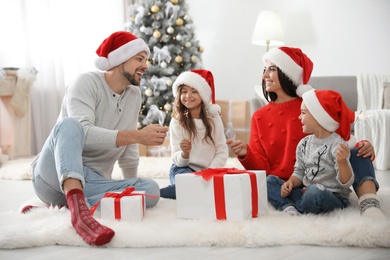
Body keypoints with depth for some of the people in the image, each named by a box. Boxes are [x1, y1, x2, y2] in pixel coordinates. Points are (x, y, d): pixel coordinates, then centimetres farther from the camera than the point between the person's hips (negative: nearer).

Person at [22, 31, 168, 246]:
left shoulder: (134, 95, 12)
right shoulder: (87, 82, -8)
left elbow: (128, 150, 22)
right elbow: (84, 134, -26)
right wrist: (138, 136, -31)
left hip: (92, 184, 6)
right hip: (54, 175, -5)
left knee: (151, 190, -20)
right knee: (70, 124, -33)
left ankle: (58, 210, -27)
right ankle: (78, 209, -55)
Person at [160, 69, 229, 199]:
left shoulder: (214, 119, 4)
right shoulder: (177, 122, -1)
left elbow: (222, 151, -1)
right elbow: (177, 159, -4)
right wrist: (185, 154, -27)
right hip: (182, 169, -4)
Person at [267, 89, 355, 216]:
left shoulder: (337, 145, -15)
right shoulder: (304, 143, 8)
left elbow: (346, 183, -18)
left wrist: (342, 162, -38)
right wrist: (291, 183, -8)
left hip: (333, 197, -7)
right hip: (306, 192, 7)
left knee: (315, 192, -39)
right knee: (270, 180, -1)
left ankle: (297, 210, -9)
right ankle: (288, 207, -26)